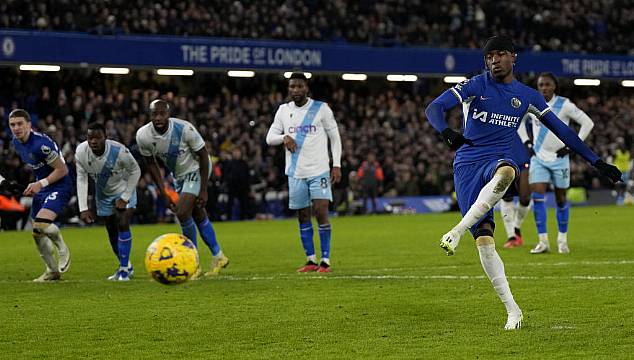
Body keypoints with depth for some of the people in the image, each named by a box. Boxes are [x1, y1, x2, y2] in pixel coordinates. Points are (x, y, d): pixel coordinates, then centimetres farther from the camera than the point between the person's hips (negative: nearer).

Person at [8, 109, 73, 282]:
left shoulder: (40, 144, -26)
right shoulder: (16, 142, 1)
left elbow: (62, 170, -20)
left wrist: (41, 183, -23)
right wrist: (34, 185, 9)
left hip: (60, 186, -9)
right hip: (41, 188, 9)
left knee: (42, 223, -27)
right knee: (37, 233, 8)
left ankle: (63, 249, 2)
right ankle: (53, 271, 24)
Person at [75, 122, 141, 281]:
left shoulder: (119, 151, -35)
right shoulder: (81, 152, -25)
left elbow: (135, 171, -17)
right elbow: (81, 179, -13)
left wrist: (125, 198, -18)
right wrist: (83, 208, -18)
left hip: (124, 190, -4)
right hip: (103, 194, 4)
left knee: (123, 224, -20)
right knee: (111, 231, 11)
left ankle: (124, 269, -9)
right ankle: (126, 266, 32)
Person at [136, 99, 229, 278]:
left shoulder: (184, 129, -31)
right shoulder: (143, 136, -19)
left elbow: (203, 156, -18)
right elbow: (151, 164, -2)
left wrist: (203, 190, -17)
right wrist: (164, 194, -4)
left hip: (196, 169, -5)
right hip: (178, 174, 5)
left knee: (183, 213, -18)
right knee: (198, 216, 13)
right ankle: (218, 257, 30)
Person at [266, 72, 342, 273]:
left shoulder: (321, 108, -2)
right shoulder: (283, 110, 7)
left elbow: (334, 137, 2)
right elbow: (269, 138, 6)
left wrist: (336, 165, -6)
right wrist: (284, 137, -16)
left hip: (319, 171, -3)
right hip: (295, 172, 3)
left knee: (321, 213, -11)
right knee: (303, 217, 6)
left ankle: (325, 261, -6)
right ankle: (311, 260, 14)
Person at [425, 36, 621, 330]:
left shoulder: (527, 96, 11)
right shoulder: (475, 86, 3)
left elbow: (560, 129, 16)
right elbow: (434, 108, -9)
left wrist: (596, 162, 13)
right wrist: (445, 132, -32)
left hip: (498, 161, 1)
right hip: (467, 164, -1)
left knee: (506, 171, -41)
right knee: (484, 239, -14)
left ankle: (458, 231, -40)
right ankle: (512, 310, -8)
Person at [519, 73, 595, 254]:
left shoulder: (564, 104, -11)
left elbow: (587, 123, -9)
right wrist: (525, 141, 7)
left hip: (559, 158, -2)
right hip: (538, 158, 2)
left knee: (561, 198, 6)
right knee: (537, 195, -12)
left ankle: (562, 239, 23)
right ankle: (543, 241, -9)